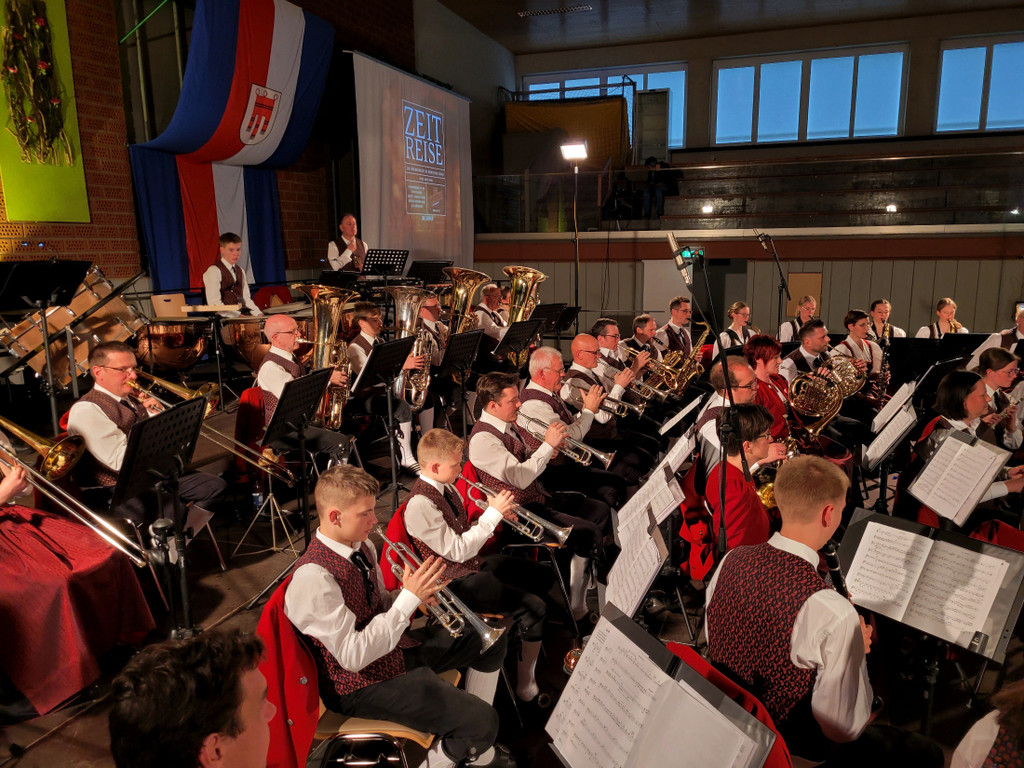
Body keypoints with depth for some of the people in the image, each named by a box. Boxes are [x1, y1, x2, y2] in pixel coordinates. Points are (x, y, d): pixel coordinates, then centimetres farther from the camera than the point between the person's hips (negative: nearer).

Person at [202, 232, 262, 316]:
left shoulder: (240, 271, 19)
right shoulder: (213, 271, -5)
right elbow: (214, 304, -14)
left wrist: (258, 313, -1)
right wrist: (238, 315, -22)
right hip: (225, 318, -7)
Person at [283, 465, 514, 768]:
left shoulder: (361, 547, -3)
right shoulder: (313, 578, -30)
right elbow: (353, 656, -30)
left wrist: (413, 594, -12)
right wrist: (409, 598, -29)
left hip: (390, 647, 9)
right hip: (360, 684, -9)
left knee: (491, 637, 12)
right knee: (482, 721, -19)